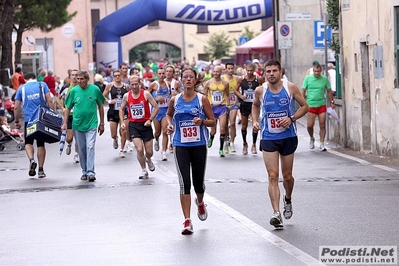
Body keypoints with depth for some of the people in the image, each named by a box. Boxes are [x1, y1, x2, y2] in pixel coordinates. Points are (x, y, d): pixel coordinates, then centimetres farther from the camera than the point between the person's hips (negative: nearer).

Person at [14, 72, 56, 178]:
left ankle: (31, 160, -15)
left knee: (28, 142, 13)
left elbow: (16, 107, 4)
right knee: (41, 144, 10)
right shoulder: (42, 85, 5)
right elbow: (50, 101, -4)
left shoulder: (22, 88, 5)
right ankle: (40, 170, 10)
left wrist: (16, 121, 13)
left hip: (29, 119, -1)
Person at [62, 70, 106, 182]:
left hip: (91, 124, -2)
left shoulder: (95, 89, -2)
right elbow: (68, 108, 7)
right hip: (77, 125, 2)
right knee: (81, 149, 9)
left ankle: (90, 172, -13)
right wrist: (65, 123, 0)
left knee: (90, 147, -13)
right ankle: (84, 171, 22)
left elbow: (100, 106, 8)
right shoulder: (74, 91, 0)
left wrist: (102, 123, 9)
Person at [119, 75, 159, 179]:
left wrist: (150, 120, -12)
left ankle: (148, 160, 41)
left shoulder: (146, 94, -6)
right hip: (133, 125, 0)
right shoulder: (126, 96, 0)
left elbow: (156, 107, -3)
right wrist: (122, 122, 3)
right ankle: (144, 171, 4)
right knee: (139, 149, -14)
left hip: (145, 125, 0)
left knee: (149, 152, 3)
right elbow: (122, 109, 14)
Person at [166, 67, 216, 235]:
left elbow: (213, 121, 2)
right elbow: (169, 115, 23)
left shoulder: (202, 99, -2)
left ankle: (200, 203, 46)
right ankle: (187, 222, -9)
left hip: (199, 145, 0)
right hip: (181, 146, 0)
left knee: (198, 182, 10)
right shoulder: (175, 100, 3)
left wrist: (202, 121, -18)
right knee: (184, 183, -11)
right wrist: (170, 124, 2)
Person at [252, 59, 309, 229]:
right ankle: (276, 213, -14)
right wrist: (255, 121, 2)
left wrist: (292, 118, -14)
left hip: (288, 137, 0)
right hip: (268, 138, 0)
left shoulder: (290, 88, -6)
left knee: (287, 176, 11)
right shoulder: (260, 91, -2)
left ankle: (287, 199, 43)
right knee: (273, 176, -10)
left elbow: (304, 106, 2)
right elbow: (255, 105, 19)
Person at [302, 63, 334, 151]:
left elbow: (329, 91, 12)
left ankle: (322, 144, 7)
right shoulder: (308, 78, -1)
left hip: (322, 105, 1)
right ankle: (312, 138, 27)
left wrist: (332, 102, 9)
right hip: (311, 105, -1)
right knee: (310, 125, -2)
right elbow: (303, 91, 3)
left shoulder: (324, 79, 2)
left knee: (322, 125, 0)